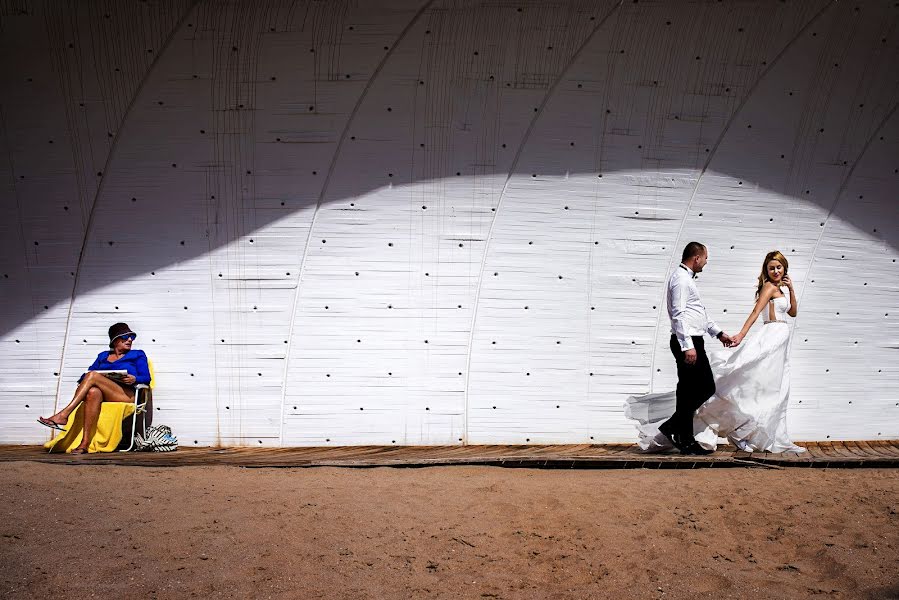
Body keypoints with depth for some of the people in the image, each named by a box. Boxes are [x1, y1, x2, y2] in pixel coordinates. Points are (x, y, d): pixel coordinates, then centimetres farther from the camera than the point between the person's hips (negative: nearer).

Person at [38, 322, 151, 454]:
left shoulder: (137, 355, 20)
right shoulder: (103, 356, 30)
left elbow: (146, 378, 8)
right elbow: (90, 370, 19)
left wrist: (134, 379, -13)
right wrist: (83, 381, -4)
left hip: (127, 394, -3)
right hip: (104, 395, 3)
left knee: (93, 375, -25)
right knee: (93, 392, -35)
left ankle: (63, 415, -30)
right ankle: (85, 443, -42)